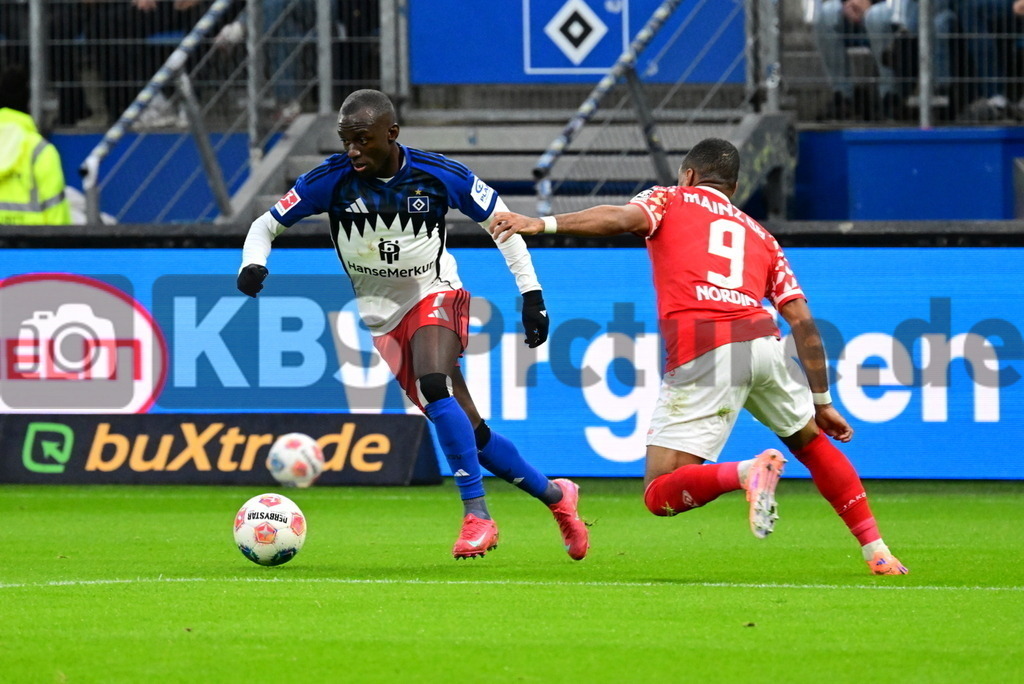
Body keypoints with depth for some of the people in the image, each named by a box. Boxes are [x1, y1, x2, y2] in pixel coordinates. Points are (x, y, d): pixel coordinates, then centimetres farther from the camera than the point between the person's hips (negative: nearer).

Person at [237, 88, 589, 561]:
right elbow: (268, 224, -4)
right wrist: (253, 264, -26)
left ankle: (476, 515, -30)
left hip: (434, 294, -2)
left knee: (433, 386, -33)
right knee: (469, 432, 1)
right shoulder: (331, 180, -14)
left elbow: (498, 218, -1)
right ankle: (555, 496, 21)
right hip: (379, 314, 2)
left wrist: (530, 293, -3)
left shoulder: (439, 176, -15)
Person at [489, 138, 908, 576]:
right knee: (810, 441, 30)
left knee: (660, 495, -1)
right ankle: (877, 551, 22)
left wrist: (544, 224, -7)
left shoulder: (669, 200, 21)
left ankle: (748, 472, -27)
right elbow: (802, 321, 21)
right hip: (760, 341, 4)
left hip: (700, 356, -4)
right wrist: (821, 402, 25)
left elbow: (624, 218, -2)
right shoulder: (761, 237, 29)